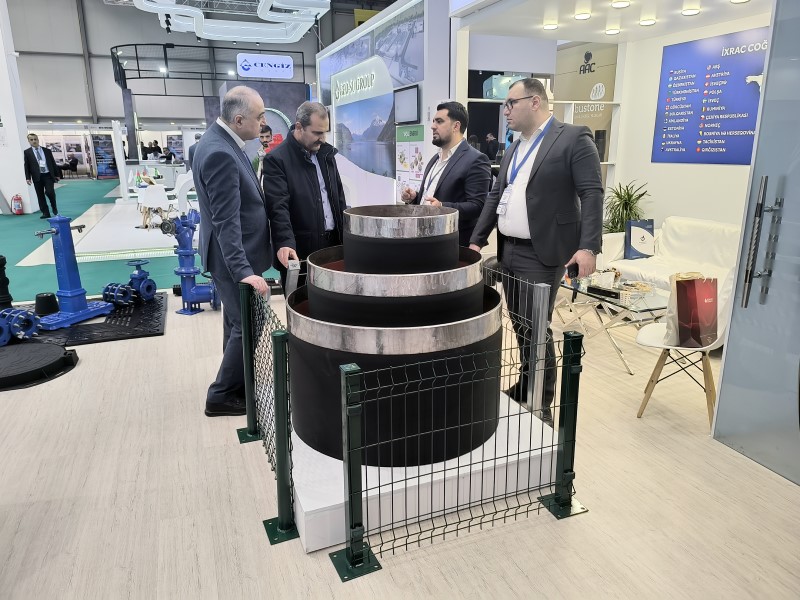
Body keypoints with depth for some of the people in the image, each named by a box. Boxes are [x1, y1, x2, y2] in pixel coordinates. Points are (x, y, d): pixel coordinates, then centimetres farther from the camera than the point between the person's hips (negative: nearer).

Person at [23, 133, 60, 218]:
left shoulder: (47, 150, 10)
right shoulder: (27, 152, 6)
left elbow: (53, 163, 12)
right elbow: (26, 166, 3)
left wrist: (57, 175, 8)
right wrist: (28, 178, -7)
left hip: (48, 175, 0)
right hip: (37, 177, 1)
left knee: (50, 192, -16)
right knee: (40, 196, 1)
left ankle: (54, 207, 11)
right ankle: (46, 213, 7)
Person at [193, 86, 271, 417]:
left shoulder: (222, 140, 7)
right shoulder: (220, 154, -25)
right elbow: (226, 222, -29)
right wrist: (244, 271, -32)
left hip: (237, 254, 10)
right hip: (235, 257, -10)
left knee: (238, 322, 20)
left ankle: (237, 385, 35)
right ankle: (221, 395, 16)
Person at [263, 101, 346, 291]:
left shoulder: (326, 152, 12)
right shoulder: (277, 159, -10)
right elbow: (278, 207, -19)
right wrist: (286, 243, -31)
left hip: (333, 242, 6)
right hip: (299, 249, -6)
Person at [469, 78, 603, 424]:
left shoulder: (573, 139, -6)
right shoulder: (514, 149, 16)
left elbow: (591, 194, -13)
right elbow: (496, 196, 18)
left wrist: (588, 247, -22)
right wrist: (477, 240, 12)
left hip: (541, 254, -7)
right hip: (509, 251, 7)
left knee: (536, 329, -5)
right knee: (520, 326, 15)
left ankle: (541, 404, 9)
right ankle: (525, 387, 30)